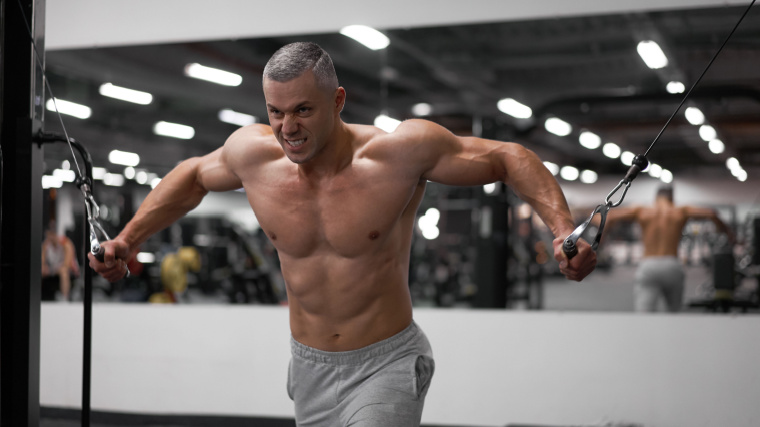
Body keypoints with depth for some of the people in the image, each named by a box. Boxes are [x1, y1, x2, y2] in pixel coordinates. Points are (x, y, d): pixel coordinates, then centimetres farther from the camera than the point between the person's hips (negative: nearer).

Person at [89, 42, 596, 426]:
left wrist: (565, 230, -23)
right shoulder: (253, 153, -8)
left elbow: (509, 159, -10)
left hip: (387, 363, -4)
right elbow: (193, 177, 14)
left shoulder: (400, 151, -19)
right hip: (309, 367, 5)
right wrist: (127, 238, 12)